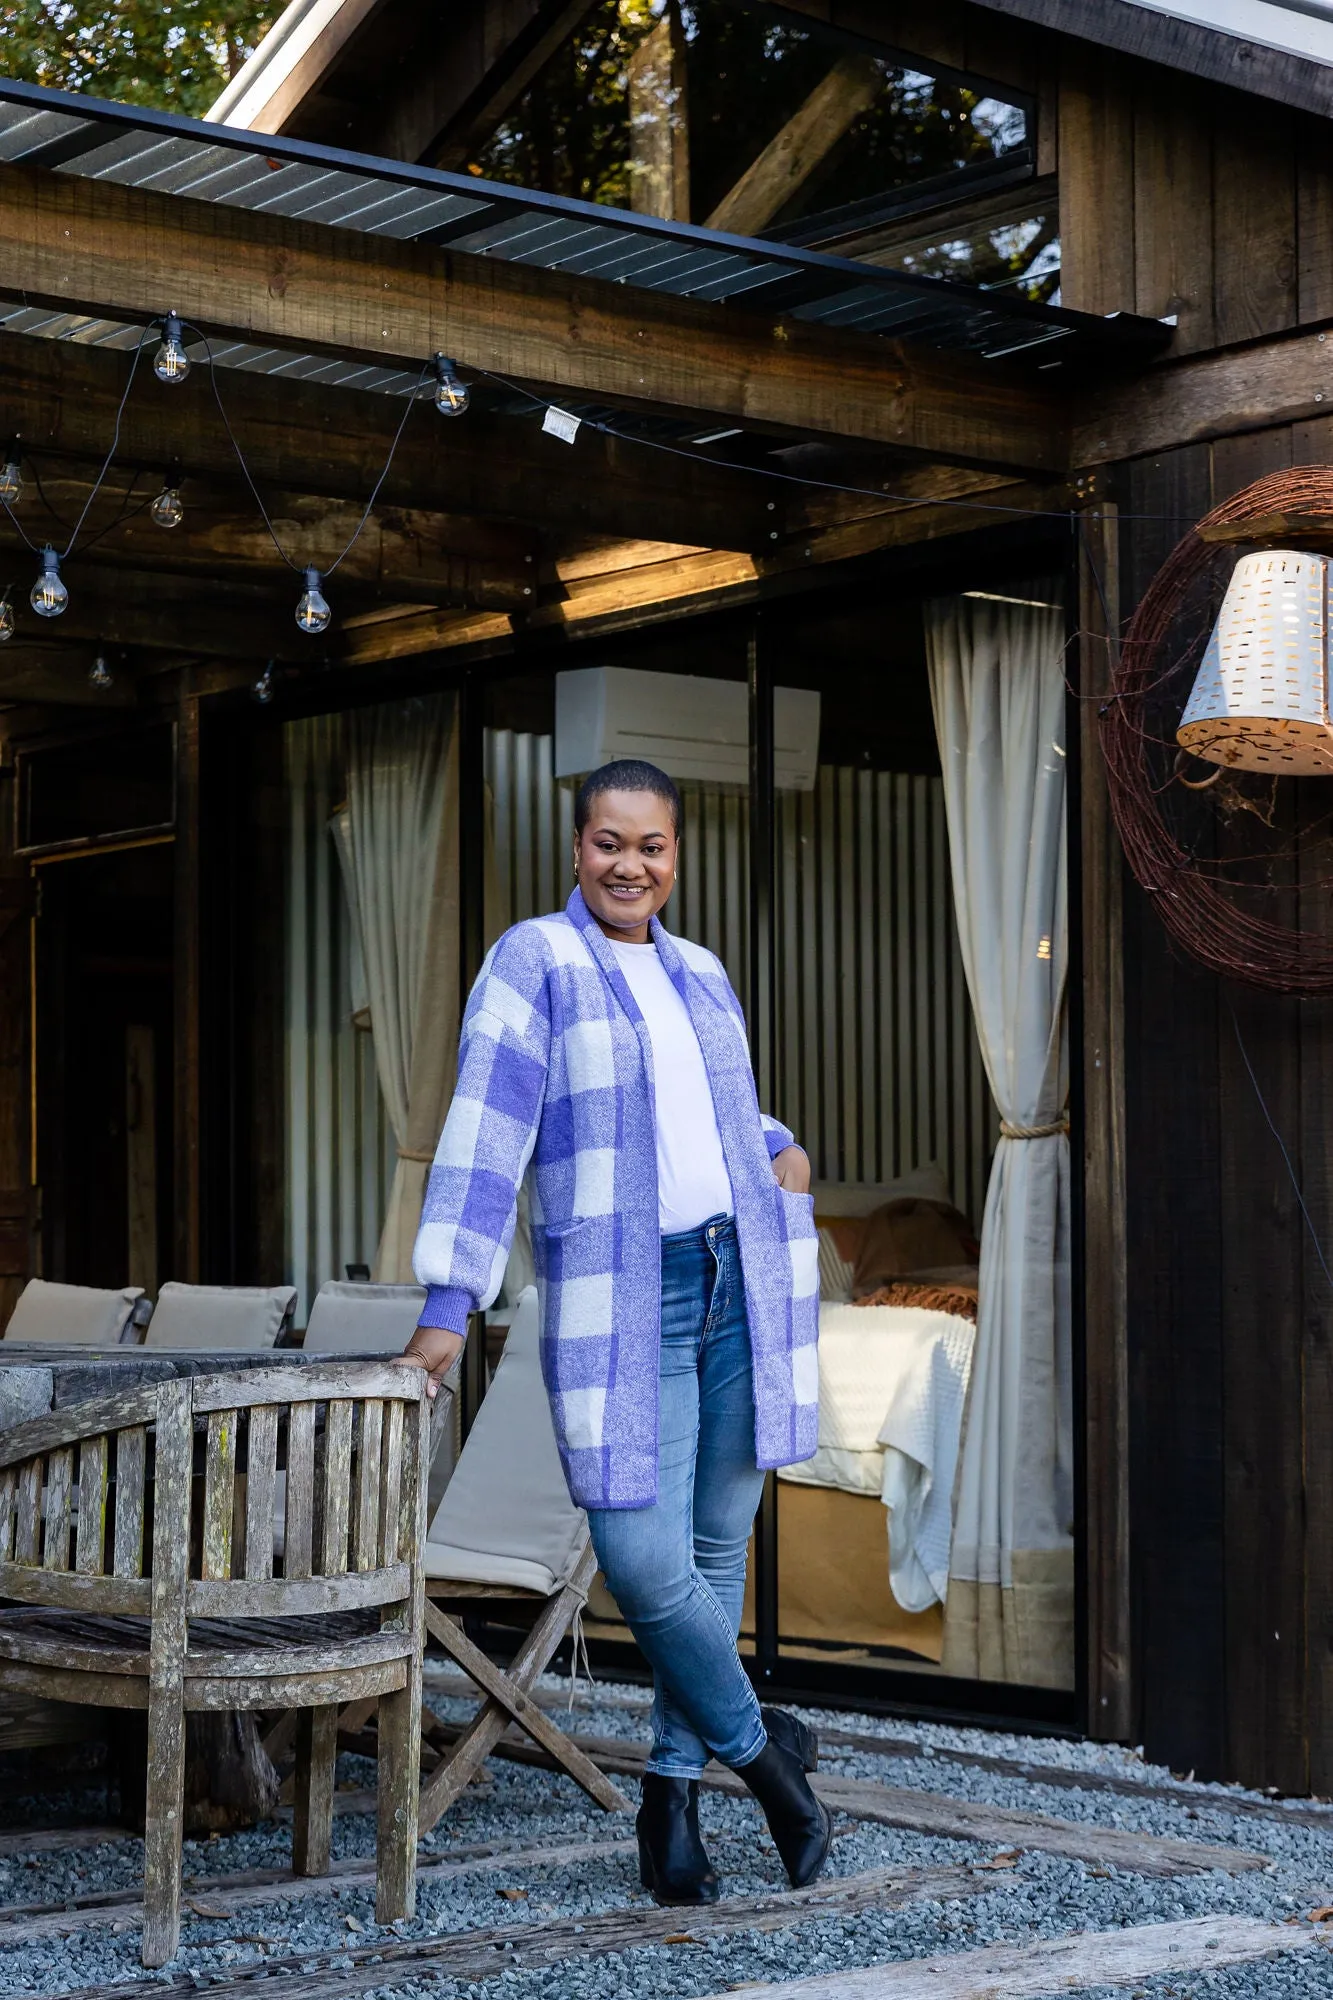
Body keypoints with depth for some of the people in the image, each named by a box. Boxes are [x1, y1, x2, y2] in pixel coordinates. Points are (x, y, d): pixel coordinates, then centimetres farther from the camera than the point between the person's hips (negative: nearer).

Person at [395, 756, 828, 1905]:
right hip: (620, 1304, -5)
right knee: (640, 1561, -13)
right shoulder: (534, 962, -1)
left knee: (718, 1548, 6)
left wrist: (782, 1149, 11)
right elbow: (486, 1129, -9)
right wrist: (450, 1304, -16)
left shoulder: (702, 973, 16)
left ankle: (673, 1791, 20)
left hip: (744, 1286, 5)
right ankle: (758, 1746, 12)